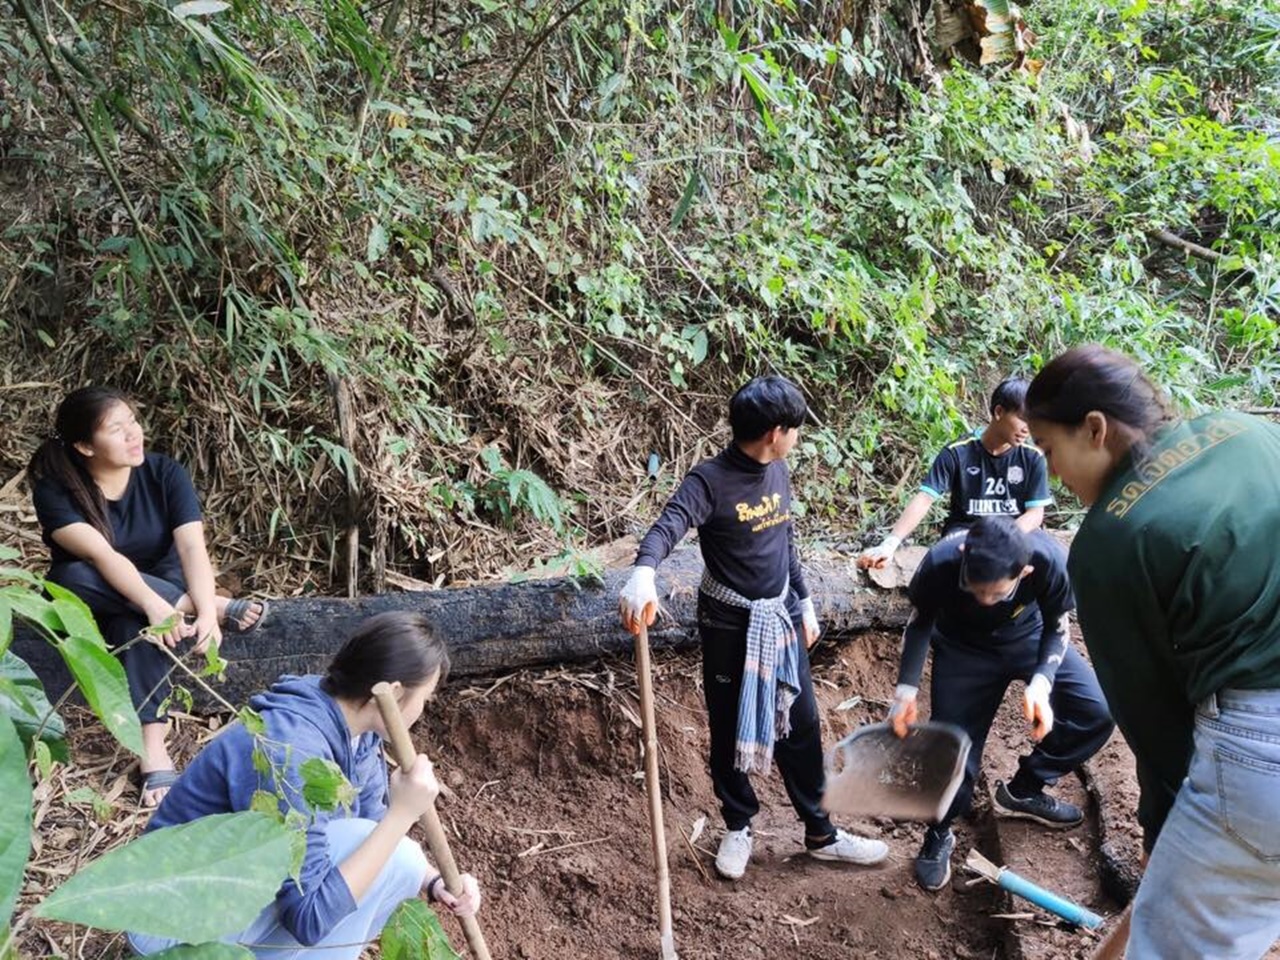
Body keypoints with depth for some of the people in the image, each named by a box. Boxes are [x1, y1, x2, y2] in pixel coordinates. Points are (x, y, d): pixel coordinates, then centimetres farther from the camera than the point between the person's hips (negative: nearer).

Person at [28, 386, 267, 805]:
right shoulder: (55, 490, -19)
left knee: (133, 623, -35)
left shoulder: (164, 474, -15)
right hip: (97, 600, 0)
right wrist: (154, 604, -49)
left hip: (164, 581, 0)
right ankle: (209, 604, -31)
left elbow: (192, 547, -26)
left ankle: (153, 747, -41)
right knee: (71, 578, -34)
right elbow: (101, 555, -33)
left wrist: (206, 614, -42)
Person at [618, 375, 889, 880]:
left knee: (800, 724, 13)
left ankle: (820, 833, 28)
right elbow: (666, 527, -39)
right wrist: (642, 574, -60)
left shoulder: (778, 471, 0)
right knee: (731, 729, 10)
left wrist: (804, 601, 17)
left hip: (779, 615, 6)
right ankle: (738, 828, 32)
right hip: (729, 623, -6)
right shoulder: (710, 480, -22)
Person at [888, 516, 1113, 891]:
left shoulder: (1049, 560, -37)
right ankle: (939, 836, 21)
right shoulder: (940, 563, -36)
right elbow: (920, 622, -13)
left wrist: (1041, 681, -32)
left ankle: (1022, 790, 13)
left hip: (1030, 637, 2)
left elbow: (1056, 628, -15)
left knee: (1096, 714, -9)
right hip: (963, 649, -2)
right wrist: (906, 688, -21)